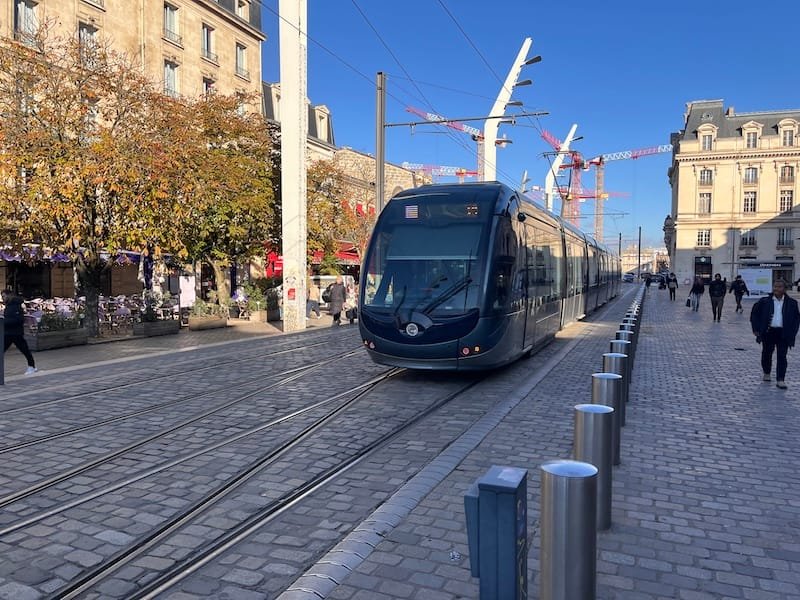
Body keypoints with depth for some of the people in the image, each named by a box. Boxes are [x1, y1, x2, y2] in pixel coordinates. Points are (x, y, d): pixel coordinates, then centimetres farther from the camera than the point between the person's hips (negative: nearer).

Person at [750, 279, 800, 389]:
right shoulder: (764, 301, 0)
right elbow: (754, 314, 6)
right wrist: (756, 329, 0)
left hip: (783, 333, 0)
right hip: (768, 332, 0)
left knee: (782, 357, -1)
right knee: (766, 354, 12)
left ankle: (780, 379, 2)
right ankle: (766, 373, 33)